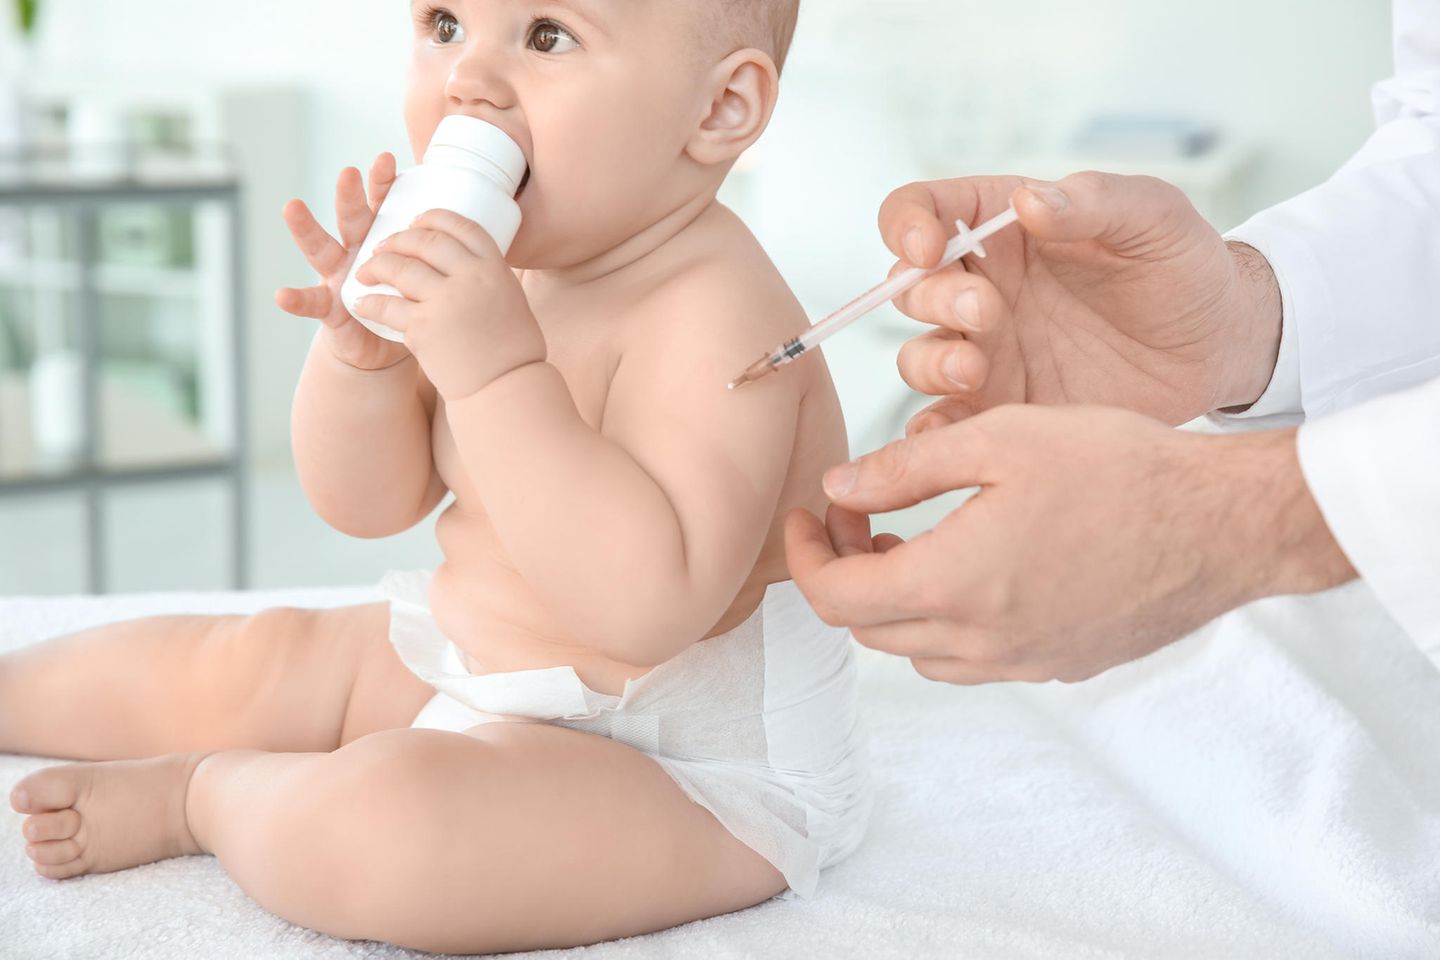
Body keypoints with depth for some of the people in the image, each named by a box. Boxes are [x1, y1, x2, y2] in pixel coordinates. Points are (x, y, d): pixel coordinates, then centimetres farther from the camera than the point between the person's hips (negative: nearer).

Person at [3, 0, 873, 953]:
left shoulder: (715, 314, -27)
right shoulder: (505, 259, 1)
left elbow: (651, 606, -39)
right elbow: (368, 504, 6)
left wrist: (497, 367, -40)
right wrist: (361, 351, -15)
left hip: (690, 771, -9)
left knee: (379, 820, -31)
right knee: (252, 663, 18)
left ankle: (192, 793, 1)